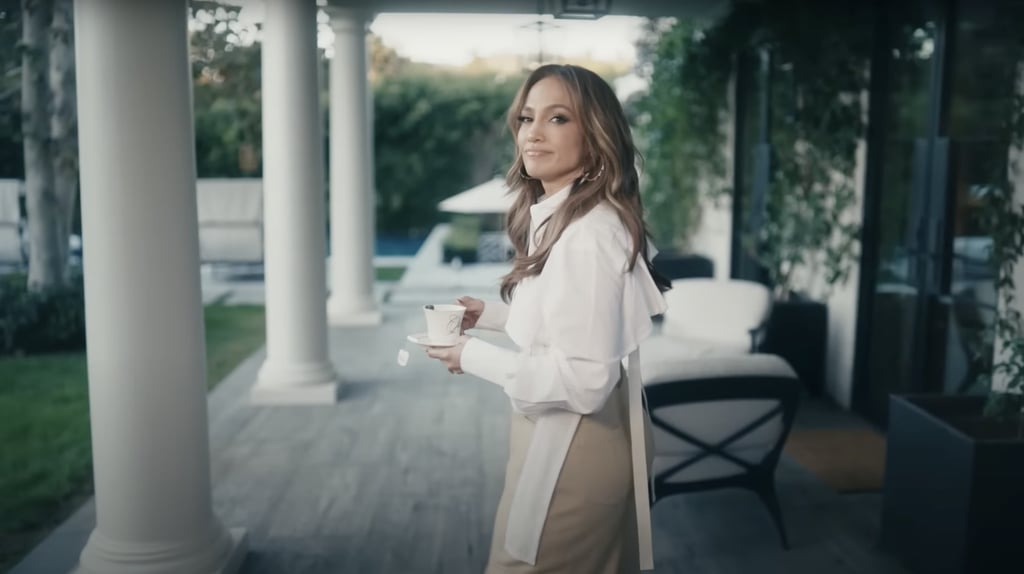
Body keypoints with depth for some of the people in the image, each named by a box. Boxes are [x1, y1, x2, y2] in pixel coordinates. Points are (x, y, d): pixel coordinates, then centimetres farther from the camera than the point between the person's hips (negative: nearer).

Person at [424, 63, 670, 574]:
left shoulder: (588, 233, -25)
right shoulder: (557, 215, 7)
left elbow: (585, 380, -28)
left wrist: (474, 356, -19)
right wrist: (490, 314, 8)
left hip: (575, 445, -10)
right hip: (564, 435, 10)